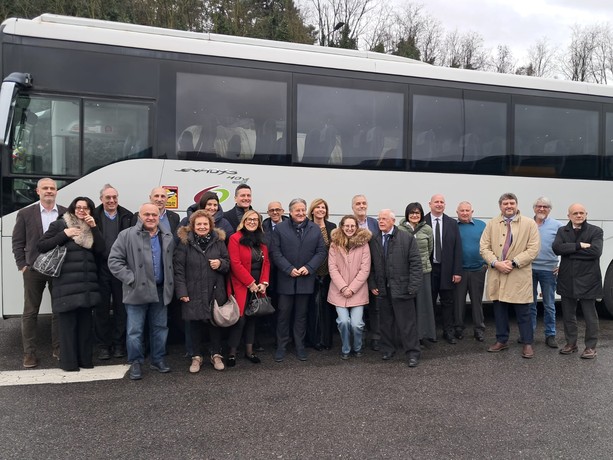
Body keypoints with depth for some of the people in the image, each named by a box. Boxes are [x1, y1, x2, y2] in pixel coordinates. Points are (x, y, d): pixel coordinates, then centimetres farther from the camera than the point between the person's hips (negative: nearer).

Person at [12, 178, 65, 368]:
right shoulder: (25, 214, 2)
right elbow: (17, 242, 3)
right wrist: (22, 265, -3)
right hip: (33, 270, 0)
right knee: (30, 312, 6)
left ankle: (58, 348, 20)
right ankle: (29, 352, 16)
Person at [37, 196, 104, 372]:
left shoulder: (91, 228, 16)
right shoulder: (60, 224, 3)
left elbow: (100, 250, 4)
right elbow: (41, 246, -3)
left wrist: (94, 227, -4)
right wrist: (64, 235, -11)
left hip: (87, 282, 4)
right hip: (66, 282, -4)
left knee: (85, 321, 8)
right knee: (68, 321, -3)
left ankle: (85, 358, 17)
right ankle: (68, 361, 6)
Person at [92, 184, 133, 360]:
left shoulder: (127, 216, 3)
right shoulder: (93, 216, 2)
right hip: (101, 268, 0)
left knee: (121, 308, 8)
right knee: (101, 308, 8)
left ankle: (119, 344, 21)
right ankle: (103, 345, 20)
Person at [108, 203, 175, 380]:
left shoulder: (168, 237, 9)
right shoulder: (127, 235, -5)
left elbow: (172, 262, 18)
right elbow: (114, 260, -8)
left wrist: (170, 283, 7)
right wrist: (131, 279, -13)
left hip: (161, 290, 4)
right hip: (137, 291, -4)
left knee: (160, 327, 13)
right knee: (135, 330, 2)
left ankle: (158, 359, 27)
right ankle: (135, 363, 18)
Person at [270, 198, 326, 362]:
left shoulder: (315, 229, 6)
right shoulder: (280, 228, 0)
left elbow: (321, 252, 3)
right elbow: (275, 252, -5)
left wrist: (308, 267, -10)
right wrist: (289, 269, -14)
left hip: (306, 279, 2)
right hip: (286, 278, -1)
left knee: (301, 314, 11)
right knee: (283, 313, 5)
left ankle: (299, 346, 23)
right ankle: (281, 346, 17)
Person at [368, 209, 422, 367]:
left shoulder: (407, 238, -3)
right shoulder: (373, 241, 5)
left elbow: (415, 263, -5)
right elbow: (371, 265, 10)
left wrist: (413, 286, -11)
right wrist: (372, 285, 3)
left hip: (401, 288, -3)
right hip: (382, 289, 3)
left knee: (407, 323, 2)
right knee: (386, 322, 14)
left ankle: (412, 353, 14)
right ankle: (388, 349, 28)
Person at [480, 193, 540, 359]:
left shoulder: (529, 223, 0)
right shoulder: (491, 224, 7)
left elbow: (533, 249, -7)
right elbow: (484, 247, 3)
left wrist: (513, 262, -15)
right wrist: (496, 263, -13)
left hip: (520, 275, -3)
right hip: (497, 275, 3)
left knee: (523, 313, 3)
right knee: (499, 310, 12)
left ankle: (527, 343, 15)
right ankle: (502, 340, 25)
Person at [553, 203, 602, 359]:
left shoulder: (596, 231, -2)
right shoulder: (562, 231, 6)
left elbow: (596, 251, -18)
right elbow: (557, 248, -11)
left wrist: (569, 251, -13)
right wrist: (579, 245, -19)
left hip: (588, 280, -3)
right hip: (567, 280, 3)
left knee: (590, 316, 5)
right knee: (568, 315, 12)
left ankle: (591, 346, 18)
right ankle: (571, 343, 26)